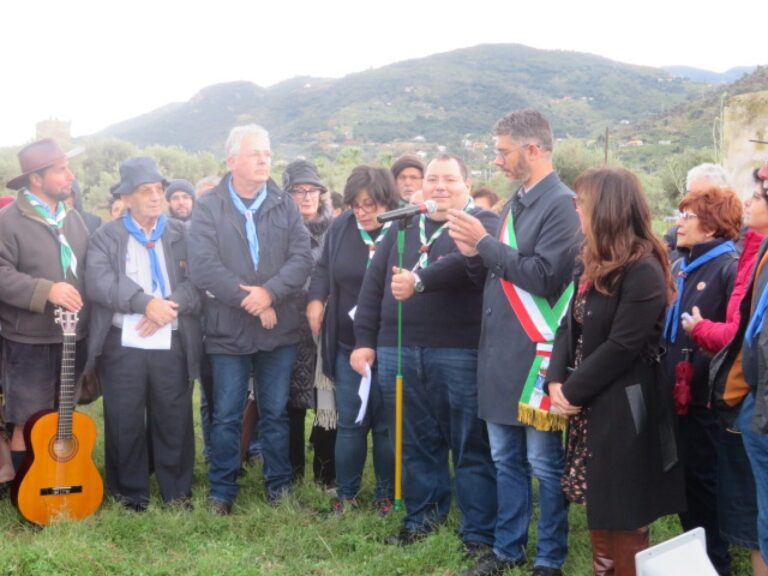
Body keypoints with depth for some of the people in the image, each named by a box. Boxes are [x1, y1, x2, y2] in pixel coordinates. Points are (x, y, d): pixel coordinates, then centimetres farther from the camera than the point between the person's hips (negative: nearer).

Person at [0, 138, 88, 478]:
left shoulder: (73, 218, 11)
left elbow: (89, 269, 17)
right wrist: (46, 290, -25)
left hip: (73, 337, 6)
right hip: (30, 342, -6)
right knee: (28, 423, -1)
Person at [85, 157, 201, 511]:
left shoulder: (182, 235, 10)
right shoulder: (105, 237, 5)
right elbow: (98, 283, -11)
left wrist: (168, 309, -18)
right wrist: (145, 302, -21)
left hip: (172, 345, 1)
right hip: (122, 346, -1)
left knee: (175, 421, 6)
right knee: (124, 423, 4)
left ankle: (177, 492, 21)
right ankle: (130, 494, 20)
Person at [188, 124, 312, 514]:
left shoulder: (286, 207, 7)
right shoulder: (208, 208, -1)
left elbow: (302, 257, -3)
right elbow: (202, 266, -12)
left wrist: (270, 292, -19)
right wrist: (249, 300, -15)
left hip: (280, 328, 2)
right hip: (228, 330, -2)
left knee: (276, 413, 12)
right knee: (226, 417, 6)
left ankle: (279, 486, 24)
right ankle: (221, 491, 17)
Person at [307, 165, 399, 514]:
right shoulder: (340, 228, 3)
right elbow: (323, 269, 15)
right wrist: (316, 299, -1)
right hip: (348, 344, 3)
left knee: (387, 424, 8)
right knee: (350, 422, 9)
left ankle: (387, 494, 22)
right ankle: (345, 494, 20)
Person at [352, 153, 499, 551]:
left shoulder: (483, 224, 2)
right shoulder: (404, 227, 17)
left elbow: (466, 262, -20)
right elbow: (373, 283, 14)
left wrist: (420, 280, -33)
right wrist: (364, 340, 8)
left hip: (460, 352, -4)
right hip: (398, 351, 5)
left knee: (470, 445, 0)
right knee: (416, 442, 13)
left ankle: (480, 533, 9)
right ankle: (422, 515, 28)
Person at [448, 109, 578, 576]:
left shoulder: (562, 204, -12)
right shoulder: (516, 202, 14)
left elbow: (545, 277, -22)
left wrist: (486, 243, -16)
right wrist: (475, 254, 0)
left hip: (536, 354, -8)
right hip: (499, 351, 8)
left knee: (544, 463, 3)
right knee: (506, 459, 16)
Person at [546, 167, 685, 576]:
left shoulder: (643, 270, -18)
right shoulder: (591, 262, 10)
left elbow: (622, 347, -22)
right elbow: (570, 326, 8)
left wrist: (573, 391, -14)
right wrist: (556, 381, -7)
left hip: (622, 410, -8)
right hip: (589, 406, 8)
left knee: (624, 519, 4)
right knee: (598, 510, 18)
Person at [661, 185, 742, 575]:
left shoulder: (729, 267, -14)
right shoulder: (680, 265, 13)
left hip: (706, 396, -8)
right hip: (675, 392, 8)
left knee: (703, 478, 3)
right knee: (684, 477, 15)